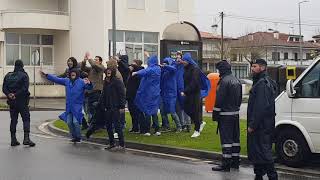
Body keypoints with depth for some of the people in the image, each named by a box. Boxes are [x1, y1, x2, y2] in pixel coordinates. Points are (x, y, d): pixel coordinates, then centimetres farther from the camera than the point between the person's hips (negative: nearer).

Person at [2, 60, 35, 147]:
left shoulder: (8, 76, 9)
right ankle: (26, 138, -11)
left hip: (12, 102, 5)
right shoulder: (24, 75, -7)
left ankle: (13, 139, 10)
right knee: (26, 119, -1)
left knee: (13, 120, 10)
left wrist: (9, 94, -10)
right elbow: (25, 88, -18)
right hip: (22, 101, -5)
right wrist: (16, 95, -16)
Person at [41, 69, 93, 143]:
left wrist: (89, 83, -39)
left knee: (75, 121, -12)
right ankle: (73, 136, 22)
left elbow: (90, 87, -16)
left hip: (77, 106, -5)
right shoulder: (67, 81, 8)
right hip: (69, 106, 5)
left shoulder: (81, 82, -6)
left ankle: (78, 137, 5)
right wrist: (46, 76, 11)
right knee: (69, 122, 6)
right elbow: (56, 79, 13)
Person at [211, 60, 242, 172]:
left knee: (226, 139, -7)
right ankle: (235, 161, 20)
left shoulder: (224, 81, -15)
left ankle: (226, 164, -7)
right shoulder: (236, 81, 14)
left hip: (225, 114, -9)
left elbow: (219, 99, -17)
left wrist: (215, 113, -12)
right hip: (235, 113, 9)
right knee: (235, 138, 13)